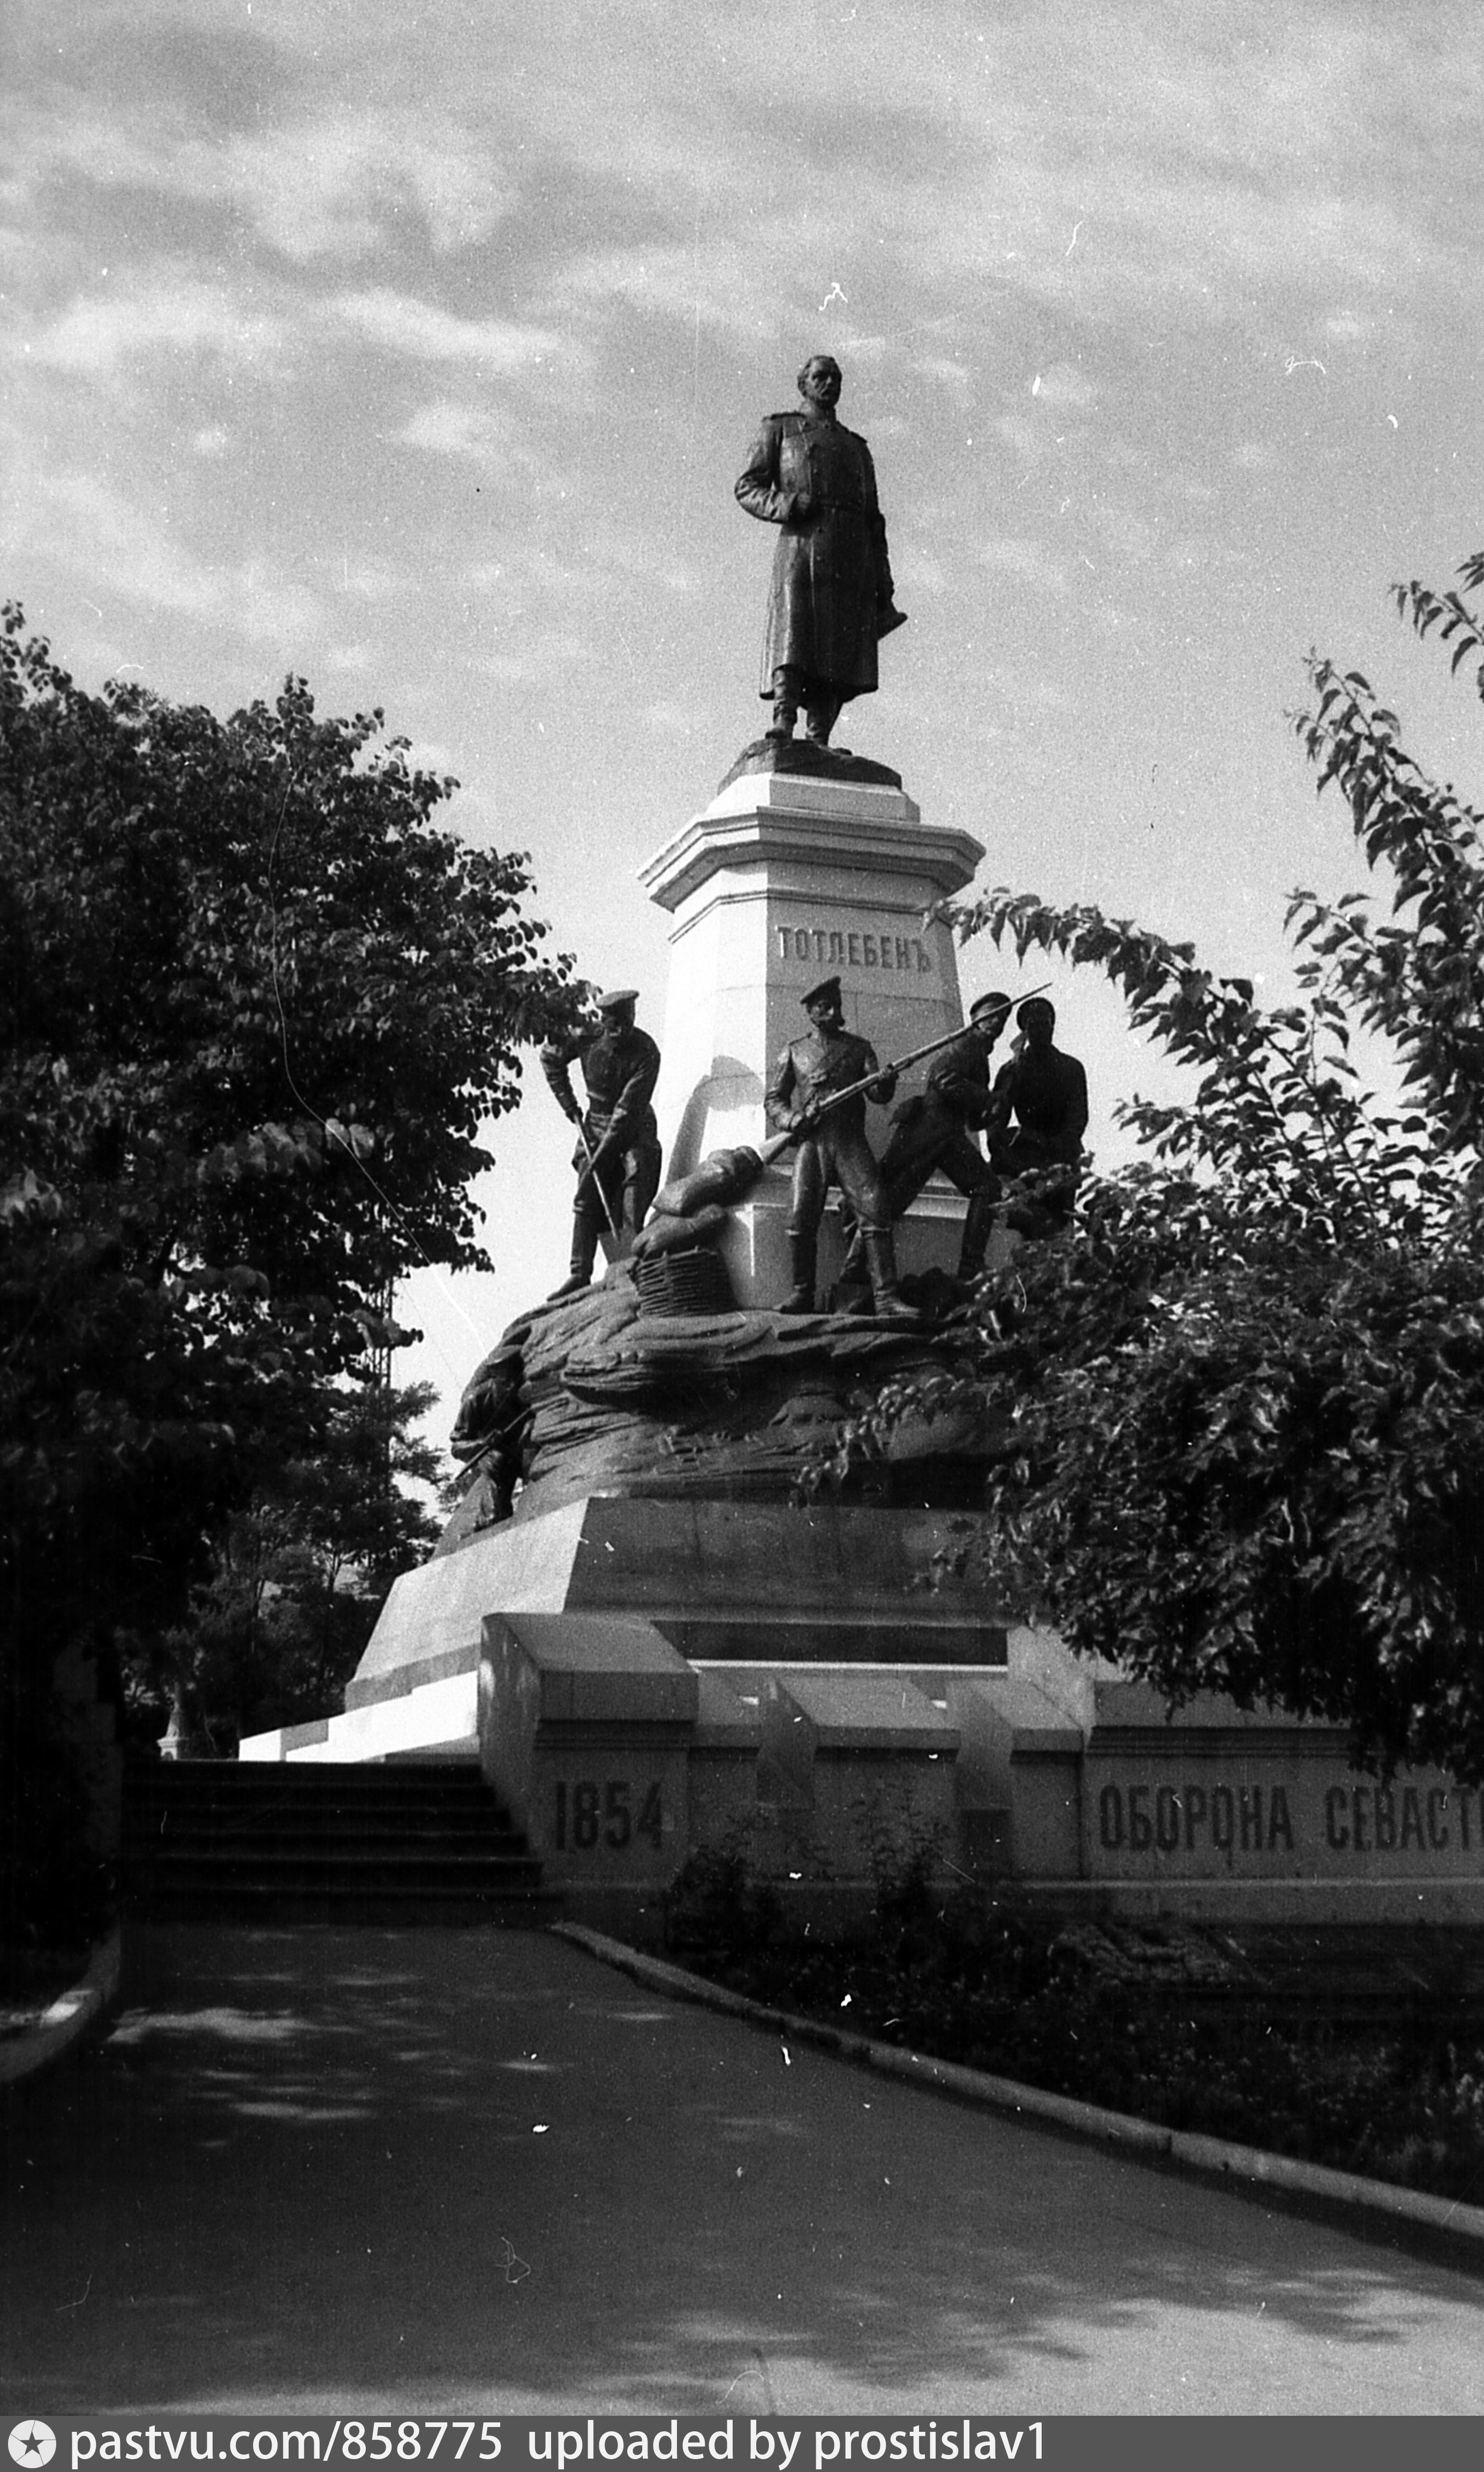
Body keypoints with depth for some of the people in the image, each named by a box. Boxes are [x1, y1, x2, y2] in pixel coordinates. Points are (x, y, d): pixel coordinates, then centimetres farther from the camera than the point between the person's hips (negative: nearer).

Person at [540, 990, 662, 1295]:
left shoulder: (646, 1053, -22)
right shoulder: (586, 1039, -11)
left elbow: (629, 1108, -25)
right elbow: (551, 1058, 8)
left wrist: (604, 1151, -27)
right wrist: (568, 1103, 2)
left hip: (634, 1126, -3)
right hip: (596, 1124, 3)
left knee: (637, 1173, -23)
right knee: (588, 1195, -6)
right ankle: (580, 1273, -7)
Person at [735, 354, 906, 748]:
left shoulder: (857, 446, 30)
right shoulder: (779, 428, 19)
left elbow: (873, 519, 24)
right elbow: (748, 489, 10)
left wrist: (883, 583, 12)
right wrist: (785, 505, -12)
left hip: (853, 553, 4)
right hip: (802, 540, -4)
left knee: (840, 655, -8)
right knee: (793, 640, -21)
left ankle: (819, 744, -13)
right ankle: (783, 729, -32)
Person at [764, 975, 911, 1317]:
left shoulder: (859, 1048, 17)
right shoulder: (795, 1053, 16)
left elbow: (878, 1093, 6)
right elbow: (773, 1099, 15)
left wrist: (884, 1083, -18)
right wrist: (791, 1119, -6)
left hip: (851, 1141, 0)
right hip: (810, 1143, 0)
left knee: (875, 1210, -15)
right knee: (802, 1219, -11)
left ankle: (886, 1297, -18)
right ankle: (801, 1294, 2)